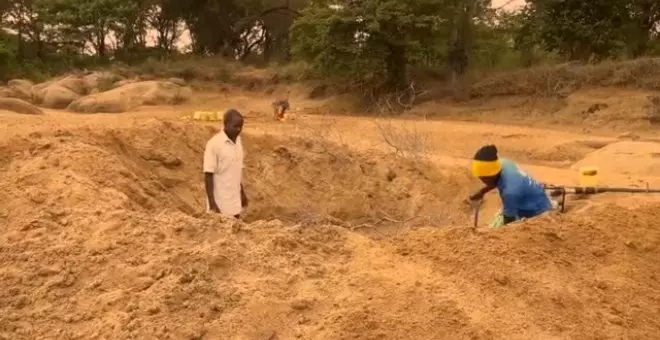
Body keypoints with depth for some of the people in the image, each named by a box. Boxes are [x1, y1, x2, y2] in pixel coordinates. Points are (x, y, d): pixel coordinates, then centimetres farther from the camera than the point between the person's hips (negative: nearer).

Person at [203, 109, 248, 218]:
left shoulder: (238, 141, 6)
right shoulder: (214, 144, -17)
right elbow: (208, 174, -17)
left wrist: (242, 192, 19)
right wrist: (212, 203, -20)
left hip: (235, 200, 7)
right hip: (220, 202, -7)